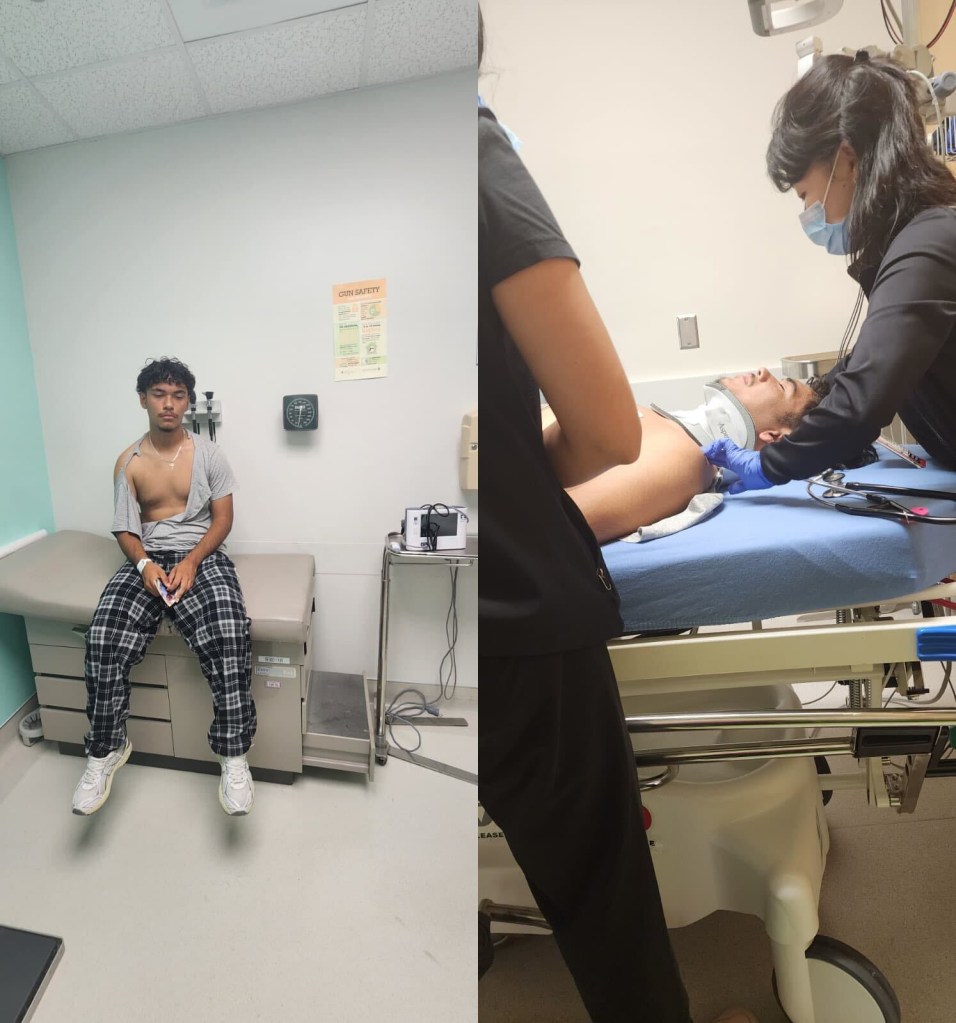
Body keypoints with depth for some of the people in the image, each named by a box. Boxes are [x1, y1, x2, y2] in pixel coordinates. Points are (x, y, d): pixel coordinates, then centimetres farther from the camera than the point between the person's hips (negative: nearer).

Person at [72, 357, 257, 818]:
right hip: (147, 559, 2)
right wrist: (145, 565, -14)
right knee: (103, 640, -24)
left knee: (228, 636, -31)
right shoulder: (128, 461, 8)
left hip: (202, 555, -2)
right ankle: (106, 750, -2)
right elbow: (125, 528, 7)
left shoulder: (209, 453, 4)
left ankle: (233, 756, -22)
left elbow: (223, 519, 1)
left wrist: (191, 562, -15)